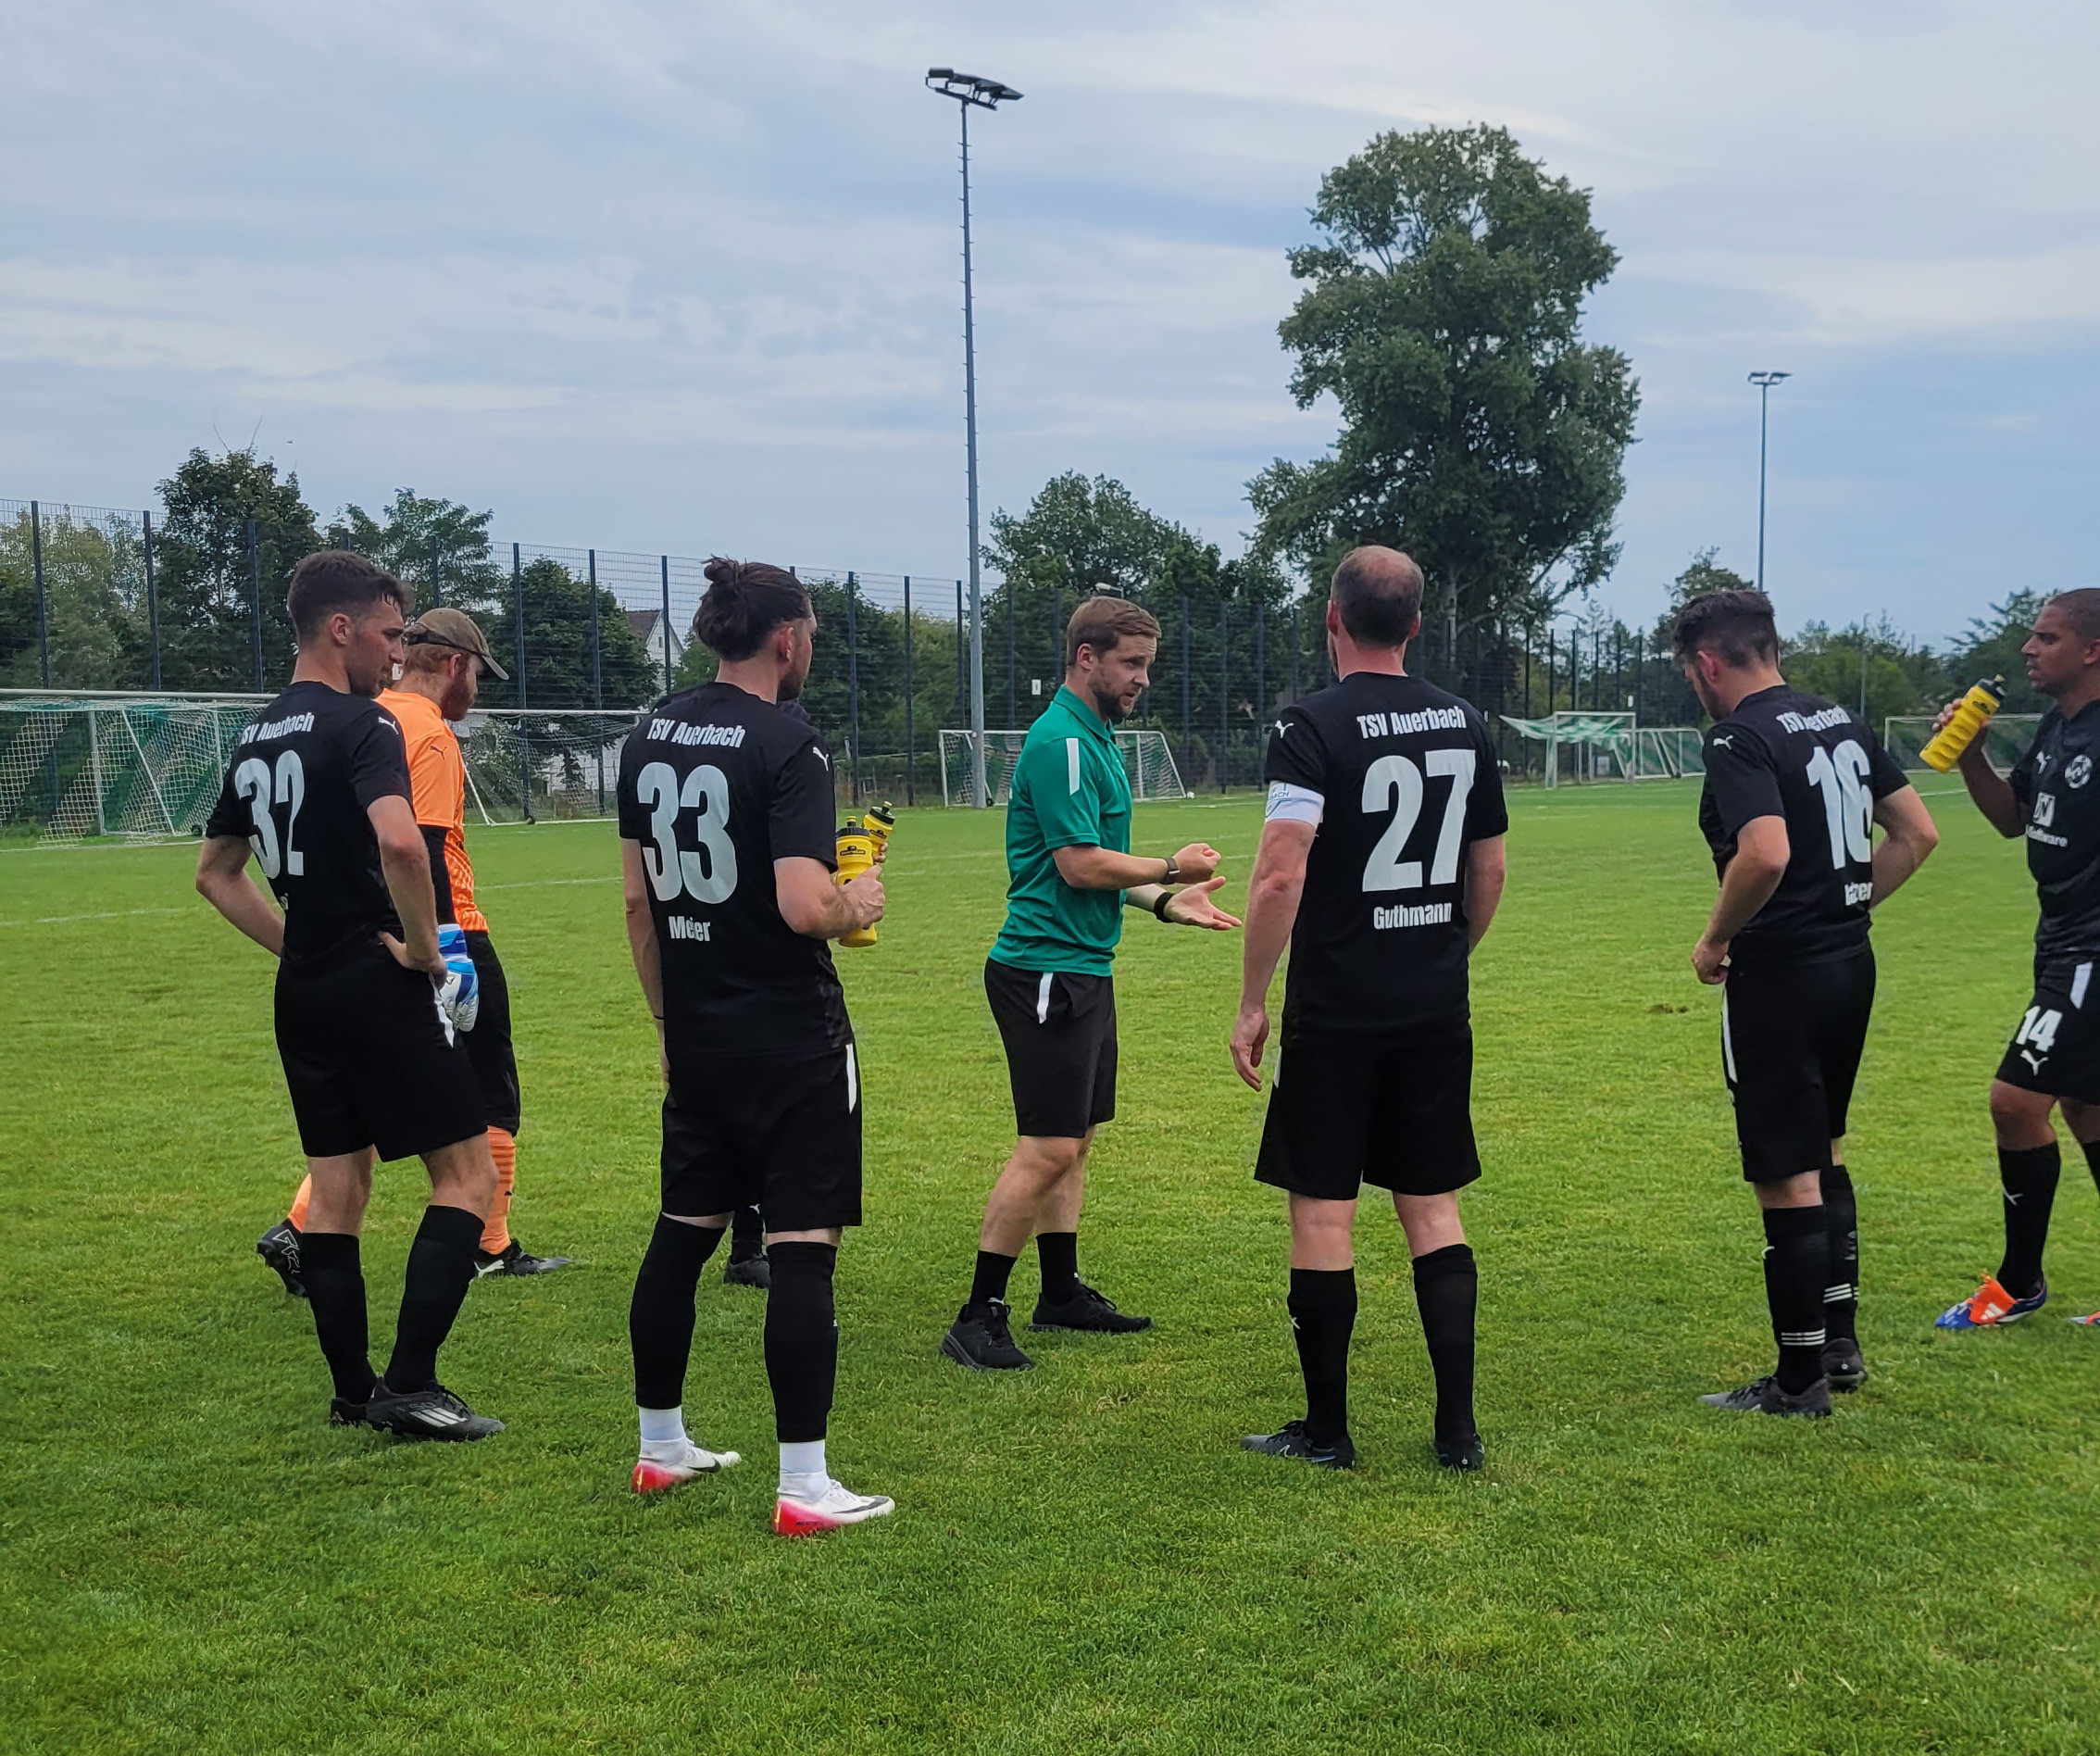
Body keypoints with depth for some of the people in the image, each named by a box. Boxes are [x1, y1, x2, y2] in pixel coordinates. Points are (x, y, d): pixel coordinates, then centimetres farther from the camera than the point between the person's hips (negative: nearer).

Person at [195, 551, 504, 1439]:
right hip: (379, 984, -8)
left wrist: (298, 944, 18)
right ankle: (410, 1385, -4)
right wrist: (423, 948, -18)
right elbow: (399, 841, -32)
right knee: (467, 1171, -1)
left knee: (336, 1189, 13)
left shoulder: (256, 739, 13)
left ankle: (353, 1393, 20)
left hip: (304, 991, 9)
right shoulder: (361, 725, -14)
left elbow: (215, 873, 23)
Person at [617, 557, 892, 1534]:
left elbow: (638, 901, 12)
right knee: (802, 1248, -3)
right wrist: (860, 904, -3)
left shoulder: (649, 737, 7)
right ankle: (804, 1489, 0)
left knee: (683, 1232, 17)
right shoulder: (787, 747, -16)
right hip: (790, 1040, -7)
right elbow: (806, 907, -25)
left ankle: (661, 1447, 29)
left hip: (695, 1041, 8)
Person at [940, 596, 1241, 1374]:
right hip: (1046, 969, -10)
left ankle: (1062, 1292, 26)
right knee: (1048, 1148, -10)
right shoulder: (1062, 741, -15)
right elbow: (1079, 864, -20)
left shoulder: (1095, 738, 16)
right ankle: (978, 1317, -5)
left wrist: (1167, 903, 13)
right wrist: (1170, 868, -7)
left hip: (1082, 968, 10)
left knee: (1073, 1141, 15)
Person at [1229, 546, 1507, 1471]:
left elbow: (1280, 876, -19)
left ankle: (1326, 1430, 12)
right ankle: (1458, 1428, 13)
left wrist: (1251, 1002, -11)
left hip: (1334, 1013, -5)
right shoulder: (1465, 724, 6)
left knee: (1322, 1211, 4)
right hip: (1437, 1012, 5)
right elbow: (1488, 871, 13)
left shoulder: (1312, 725, -12)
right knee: (1433, 1208, 12)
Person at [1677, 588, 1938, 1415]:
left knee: (1788, 1180, 1)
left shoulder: (1740, 739, -16)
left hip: (1779, 975, -9)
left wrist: (1715, 940, -15)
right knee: (1823, 1155, 23)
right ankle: (1839, 1344, 31)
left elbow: (1766, 854, -30)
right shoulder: (1841, 721, 9)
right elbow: (1917, 834, 11)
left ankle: (1801, 1379, 11)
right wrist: (1845, 906, 15)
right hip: (1849, 964, 9)